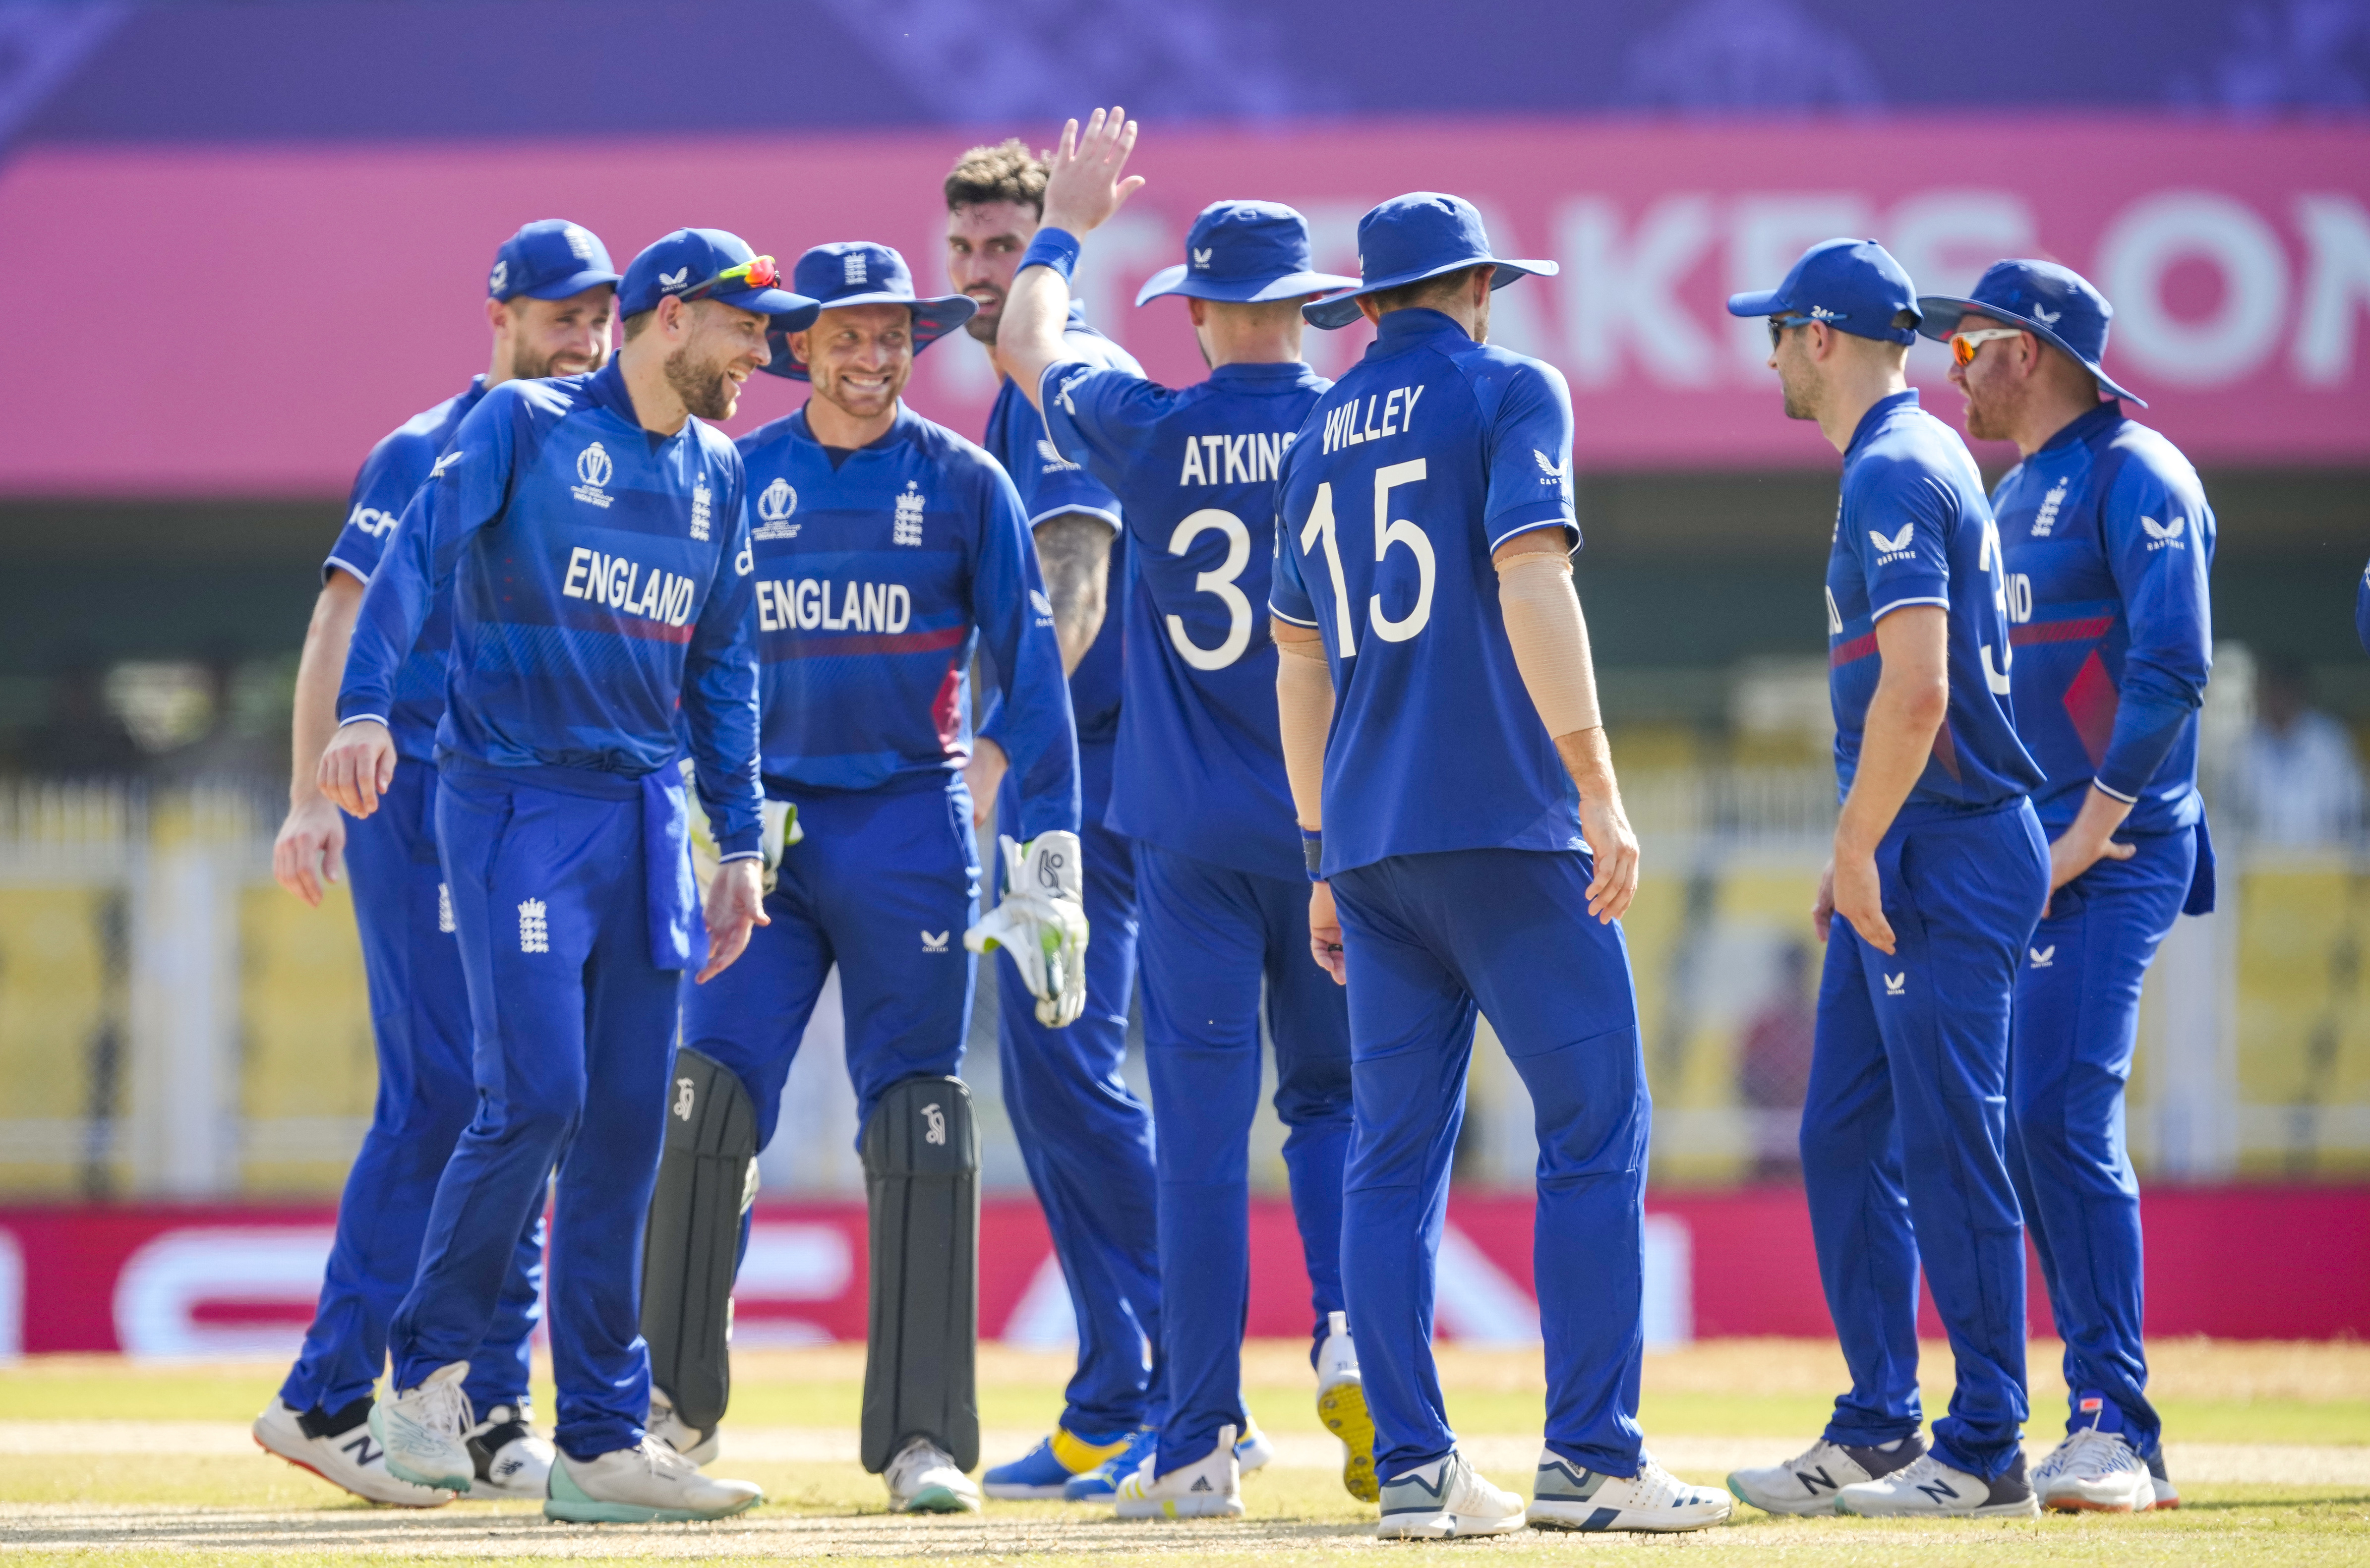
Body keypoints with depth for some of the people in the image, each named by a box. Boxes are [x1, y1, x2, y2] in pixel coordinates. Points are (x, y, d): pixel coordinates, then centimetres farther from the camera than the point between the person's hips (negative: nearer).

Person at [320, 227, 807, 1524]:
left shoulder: (715, 476, 15)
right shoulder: (524, 426, -3)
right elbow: (417, 555, -15)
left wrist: (738, 843, 15)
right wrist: (365, 707, -31)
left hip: (649, 820, 6)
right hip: (516, 801, -6)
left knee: (627, 1126, 3)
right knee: (535, 1097, -15)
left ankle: (603, 1441, 6)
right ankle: (425, 1374, 1)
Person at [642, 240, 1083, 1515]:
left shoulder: (963, 484, 3)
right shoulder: (738, 480, 8)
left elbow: (1025, 659, 1)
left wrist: (1051, 836, -6)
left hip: (909, 826, -2)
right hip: (763, 825, 2)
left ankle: (921, 1435, -2)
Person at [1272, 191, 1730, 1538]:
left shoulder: (1320, 441, 19)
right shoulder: (1508, 393, 0)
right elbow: (1531, 585, -13)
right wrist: (1600, 791, -16)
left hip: (1370, 844, 6)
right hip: (1504, 823, -6)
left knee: (1395, 1156, 5)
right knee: (1595, 1124, -5)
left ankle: (1415, 1469, 0)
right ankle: (1591, 1459, -13)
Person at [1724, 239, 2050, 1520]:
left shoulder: (1894, 474, -15)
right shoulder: (1913, 460, 18)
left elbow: (1916, 692, -24)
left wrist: (1858, 850, -17)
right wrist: (1857, 853, 21)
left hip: (1945, 859, -11)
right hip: (1906, 862, 11)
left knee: (1947, 1150, -7)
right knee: (1845, 1140, 12)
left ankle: (1987, 1453, -4)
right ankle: (1878, 1432, 15)